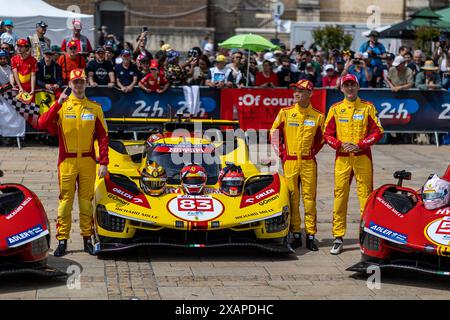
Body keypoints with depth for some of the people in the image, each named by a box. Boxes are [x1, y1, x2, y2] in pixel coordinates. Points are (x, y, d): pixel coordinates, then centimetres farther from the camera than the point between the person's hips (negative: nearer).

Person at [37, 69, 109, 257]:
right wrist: (58, 103, -23)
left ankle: (87, 239, 15)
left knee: (86, 200, 7)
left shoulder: (95, 108, 6)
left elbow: (103, 137, 5)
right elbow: (43, 124, -14)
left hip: (88, 162, 1)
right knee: (65, 200, 0)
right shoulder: (61, 106, 2)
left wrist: (103, 163, -2)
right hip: (67, 161, -1)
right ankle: (62, 240, 4)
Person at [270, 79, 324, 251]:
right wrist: (281, 153, 5)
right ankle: (296, 235, 9)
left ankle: (310, 235, 4)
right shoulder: (285, 112, 2)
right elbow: (274, 133, 10)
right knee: (292, 199, 2)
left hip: (309, 163, 0)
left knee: (309, 198, 0)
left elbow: (320, 138, 17)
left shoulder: (317, 116, 4)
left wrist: (312, 152, 8)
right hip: (289, 162, 0)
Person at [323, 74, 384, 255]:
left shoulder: (368, 107, 5)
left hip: (363, 157, -1)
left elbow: (378, 131, 2)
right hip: (342, 158, 1)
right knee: (340, 197, 1)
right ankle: (338, 237, 5)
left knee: (365, 195, -4)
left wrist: (360, 145, -9)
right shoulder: (335, 109, 9)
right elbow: (327, 133, 10)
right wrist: (340, 145, -8)